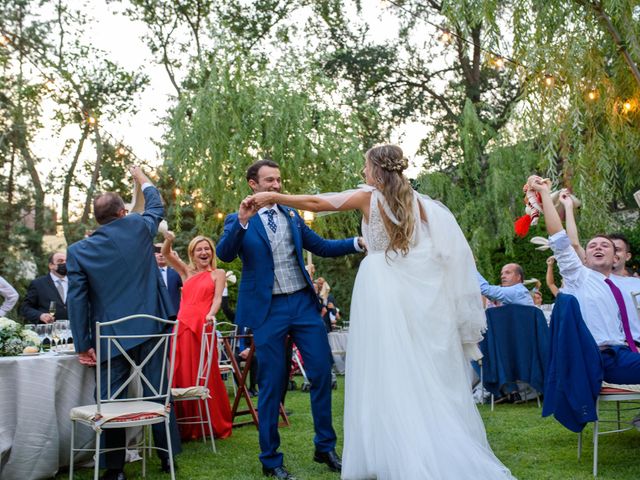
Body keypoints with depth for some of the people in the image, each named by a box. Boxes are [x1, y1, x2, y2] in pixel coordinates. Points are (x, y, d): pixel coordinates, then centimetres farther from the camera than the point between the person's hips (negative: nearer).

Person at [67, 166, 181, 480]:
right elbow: (156, 206, 20)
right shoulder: (139, 228, -2)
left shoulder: (78, 251, -2)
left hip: (111, 336, -1)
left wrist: (83, 345, 2)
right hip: (149, 328, 1)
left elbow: (76, 300, -4)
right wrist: (141, 177, 37)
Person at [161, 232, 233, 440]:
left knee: (204, 376, -1)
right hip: (182, 326, 4)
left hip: (203, 327, -4)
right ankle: (185, 427, 11)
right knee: (182, 375, 3)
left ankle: (214, 425, 10)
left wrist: (211, 314, -22)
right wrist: (168, 241, -12)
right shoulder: (186, 272, 20)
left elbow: (218, 298, -2)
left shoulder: (218, 273, 10)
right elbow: (166, 254, 10)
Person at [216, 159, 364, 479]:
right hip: (268, 310, -4)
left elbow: (322, 247, 15)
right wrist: (242, 221, -27)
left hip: (303, 303, 4)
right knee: (271, 384, 3)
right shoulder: (239, 221, 1)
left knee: (322, 373, 4)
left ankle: (325, 447, 22)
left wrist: (358, 242, 4)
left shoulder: (291, 215, 12)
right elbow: (224, 254, -14)